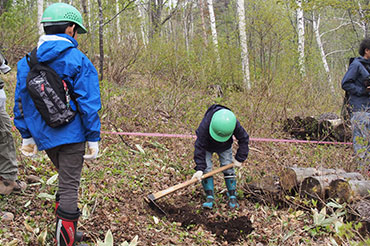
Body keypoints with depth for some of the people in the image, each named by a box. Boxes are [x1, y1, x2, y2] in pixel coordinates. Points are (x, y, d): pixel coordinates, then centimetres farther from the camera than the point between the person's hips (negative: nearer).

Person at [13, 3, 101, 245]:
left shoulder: (28, 62, 6)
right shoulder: (78, 61, -9)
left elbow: (21, 102, 9)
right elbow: (88, 104, -11)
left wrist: (27, 136, 16)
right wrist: (93, 138, -6)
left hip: (44, 135, 6)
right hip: (71, 135, -6)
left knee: (66, 180, 23)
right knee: (70, 187, 0)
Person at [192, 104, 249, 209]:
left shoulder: (235, 125, -35)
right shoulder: (205, 126, -42)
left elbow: (244, 139, -17)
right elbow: (199, 146, -35)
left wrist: (239, 159, -15)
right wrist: (200, 168, -38)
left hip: (225, 147, 1)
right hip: (207, 147, -1)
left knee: (228, 168, -6)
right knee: (206, 168, -14)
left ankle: (232, 196, 4)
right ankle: (210, 197, -7)